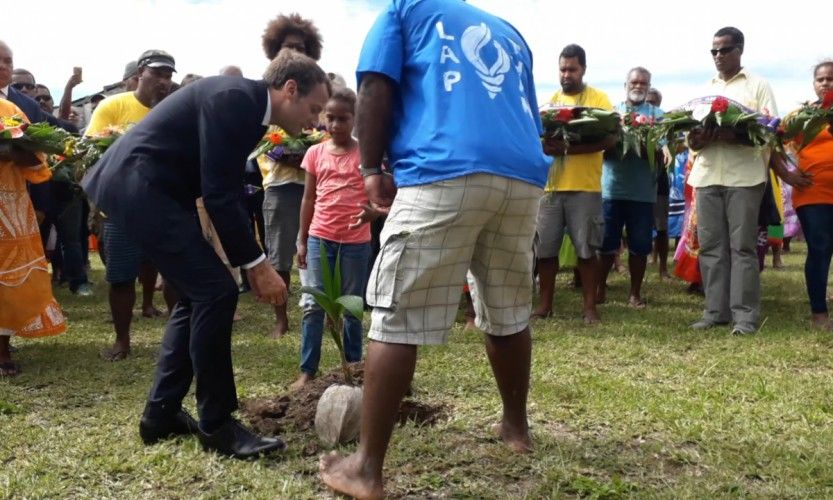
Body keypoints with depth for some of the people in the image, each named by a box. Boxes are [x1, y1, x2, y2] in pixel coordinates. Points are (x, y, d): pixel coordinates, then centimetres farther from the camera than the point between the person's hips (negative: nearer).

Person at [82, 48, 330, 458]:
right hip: (136, 184, -11)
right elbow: (219, 194, -22)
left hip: (143, 187, 11)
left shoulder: (246, 108, 13)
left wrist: (250, 262, 14)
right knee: (215, 291, -12)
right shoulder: (234, 98, -17)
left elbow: (226, 192, 17)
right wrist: (257, 264, -18)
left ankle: (161, 414, 19)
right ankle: (216, 424, -2)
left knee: (197, 294, 12)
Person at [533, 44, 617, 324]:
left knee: (586, 249, 1)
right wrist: (543, 145, -14)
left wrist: (568, 148, -22)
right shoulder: (551, 100, 14)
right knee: (545, 248, 5)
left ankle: (589, 306, 10)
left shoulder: (598, 98, 1)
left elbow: (610, 138, -11)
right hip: (550, 185, 4)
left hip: (585, 187, -4)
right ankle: (545, 304, 17)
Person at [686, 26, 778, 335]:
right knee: (711, 245, 4)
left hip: (744, 176, -4)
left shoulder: (758, 86, 6)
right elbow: (691, 134, 15)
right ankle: (716, 311, 10)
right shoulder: (705, 89, 18)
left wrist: (734, 137, -21)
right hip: (707, 175, 4)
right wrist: (695, 139, -9)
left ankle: (745, 315, -1)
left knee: (742, 246, -4)